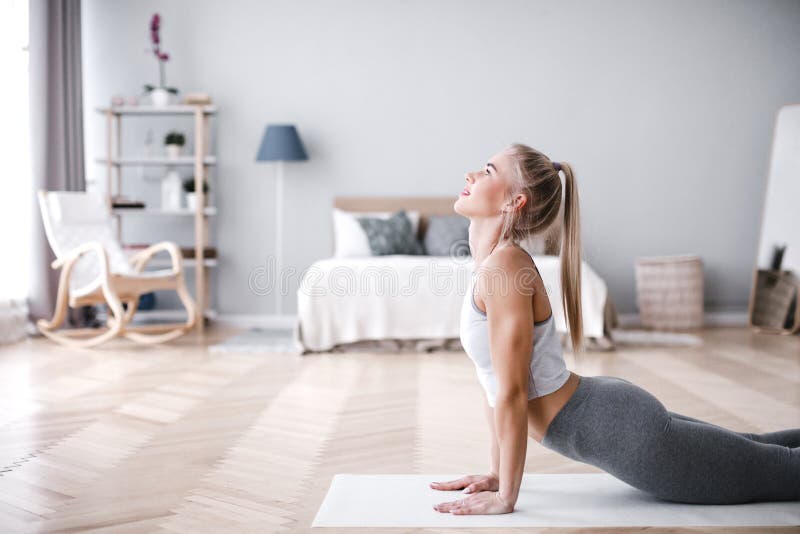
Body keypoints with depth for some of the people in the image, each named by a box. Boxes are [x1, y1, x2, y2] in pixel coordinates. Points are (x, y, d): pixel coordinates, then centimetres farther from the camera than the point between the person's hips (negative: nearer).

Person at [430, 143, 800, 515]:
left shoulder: (504, 263, -24)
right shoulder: (487, 264, 4)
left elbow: (512, 392, -24)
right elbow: (495, 383, 10)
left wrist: (504, 496, -16)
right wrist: (495, 473, 12)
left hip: (622, 431, -9)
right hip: (609, 410, 9)